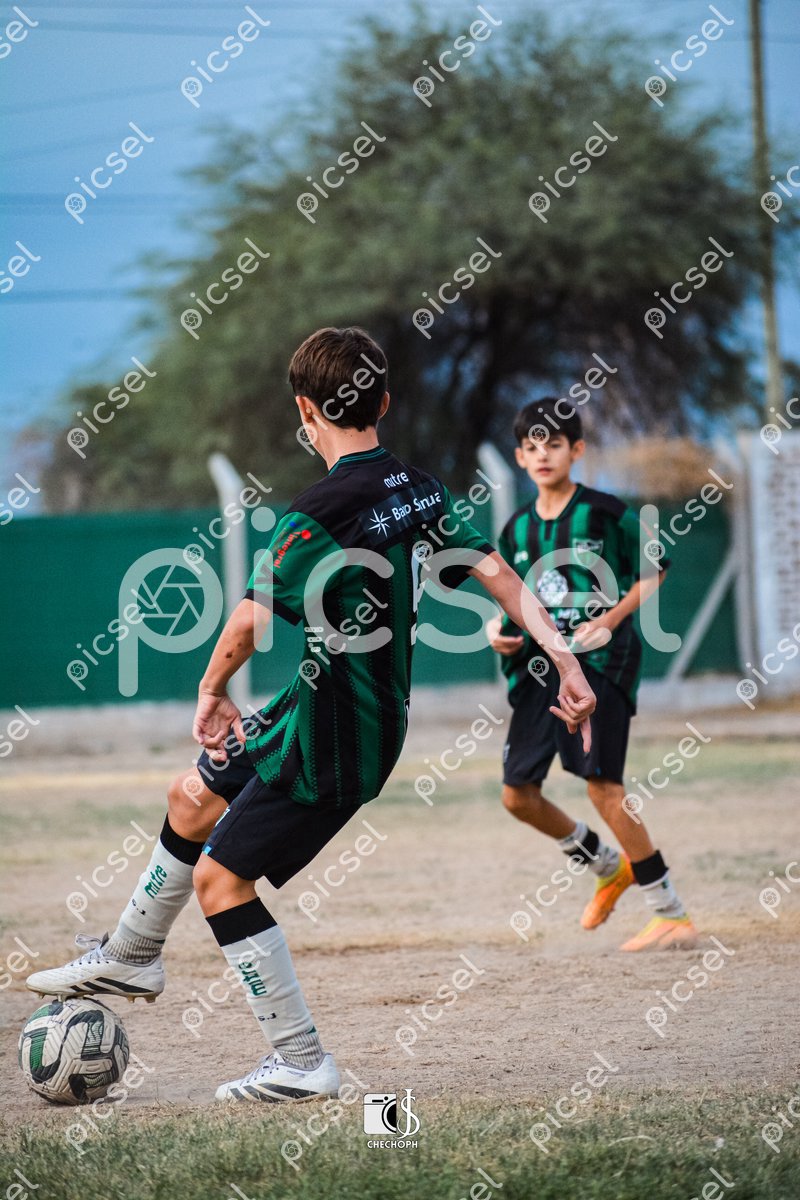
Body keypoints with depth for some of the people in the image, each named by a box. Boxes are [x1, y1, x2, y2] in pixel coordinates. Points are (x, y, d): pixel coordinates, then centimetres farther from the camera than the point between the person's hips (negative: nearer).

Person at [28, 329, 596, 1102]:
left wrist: (211, 694, -2)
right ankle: (131, 956, 43)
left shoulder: (322, 516, -24)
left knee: (219, 877, 0)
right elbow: (502, 580, 1)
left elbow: (248, 625, -20)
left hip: (335, 741, -9)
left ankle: (301, 1063, 4)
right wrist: (567, 664, 4)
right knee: (194, 796, 24)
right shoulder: (421, 491, 1)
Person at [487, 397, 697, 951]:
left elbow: (653, 572, 1)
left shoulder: (606, 512, -5)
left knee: (604, 787, -16)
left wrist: (610, 620, -13)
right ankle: (610, 868, 27)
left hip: (598, 661, -6)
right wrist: (499, 628, 0)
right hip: (538, 666, 7)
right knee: (518, 794, 3)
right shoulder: (518, 528, 11)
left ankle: (672, 915, -9)